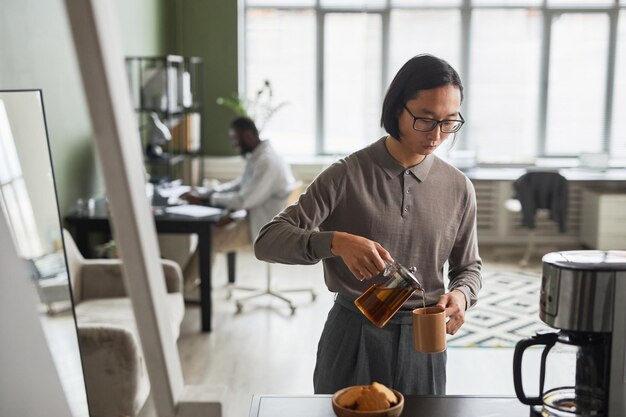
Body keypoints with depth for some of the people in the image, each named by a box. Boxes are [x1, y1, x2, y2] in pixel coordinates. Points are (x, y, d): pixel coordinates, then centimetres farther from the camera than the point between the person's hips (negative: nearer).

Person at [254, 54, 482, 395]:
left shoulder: (458, 188, -2)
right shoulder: (347, 176, -11)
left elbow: (468, 266, 10)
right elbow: (267, 241, -17)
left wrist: (460, 295, -13)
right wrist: (336, 241, -34)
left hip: (422, 342, 3)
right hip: (352, 337, -2)